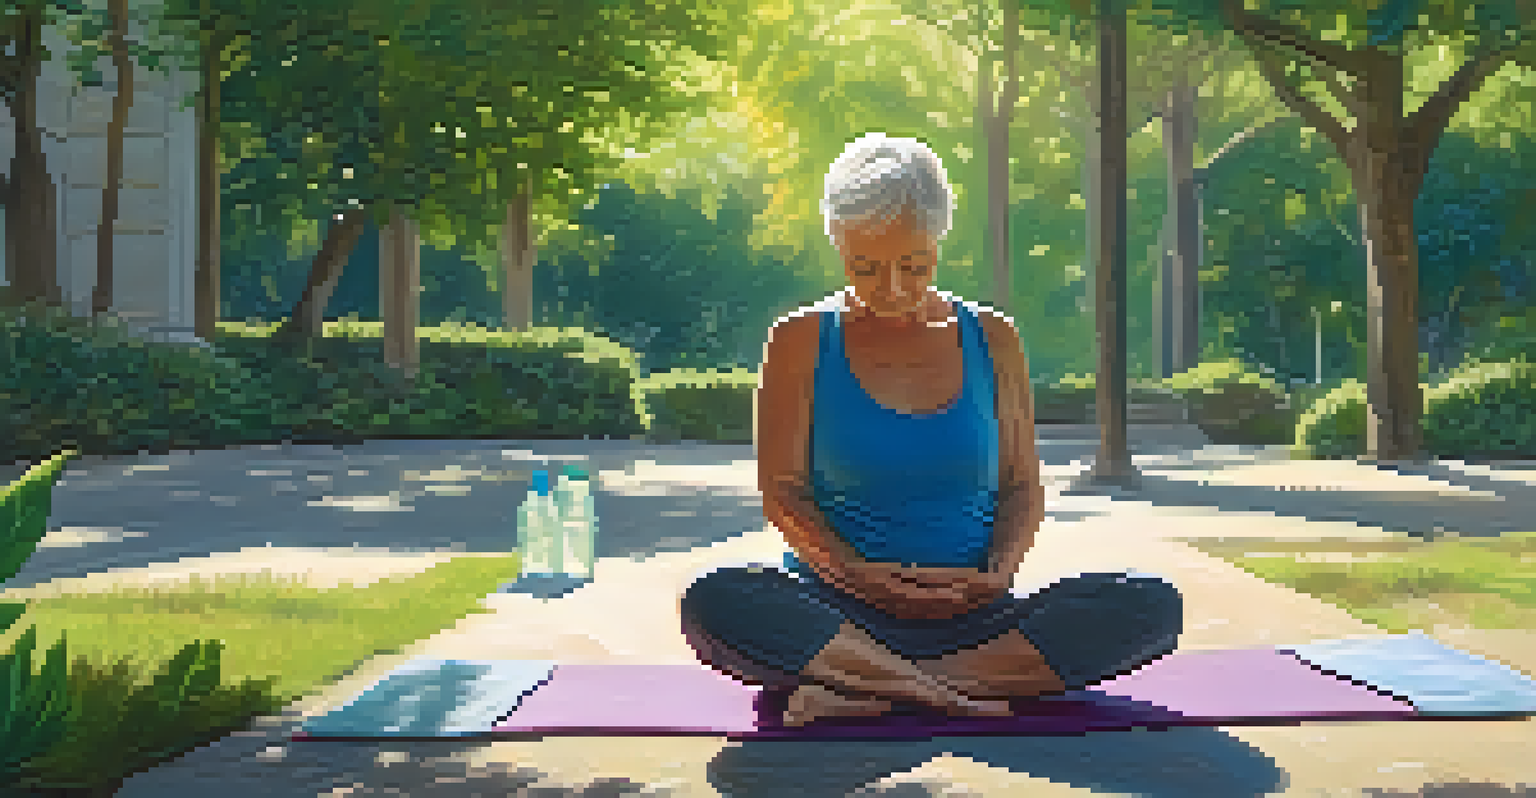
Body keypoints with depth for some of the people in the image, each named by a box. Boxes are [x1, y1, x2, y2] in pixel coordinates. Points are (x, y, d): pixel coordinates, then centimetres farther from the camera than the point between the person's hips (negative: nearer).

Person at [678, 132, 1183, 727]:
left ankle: (866, 697, -30)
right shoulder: (801, 341, 5)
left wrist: (997, 573, -10)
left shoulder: (990, 340, 11)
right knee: (713, 601, -33)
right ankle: (957, 698, -35)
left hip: (969, 619, 3)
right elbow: (781, 491, 1)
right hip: (836, 619, -2)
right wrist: (862, 577, -16)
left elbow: (1023, 488, 12)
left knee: (1151, 605, -24)